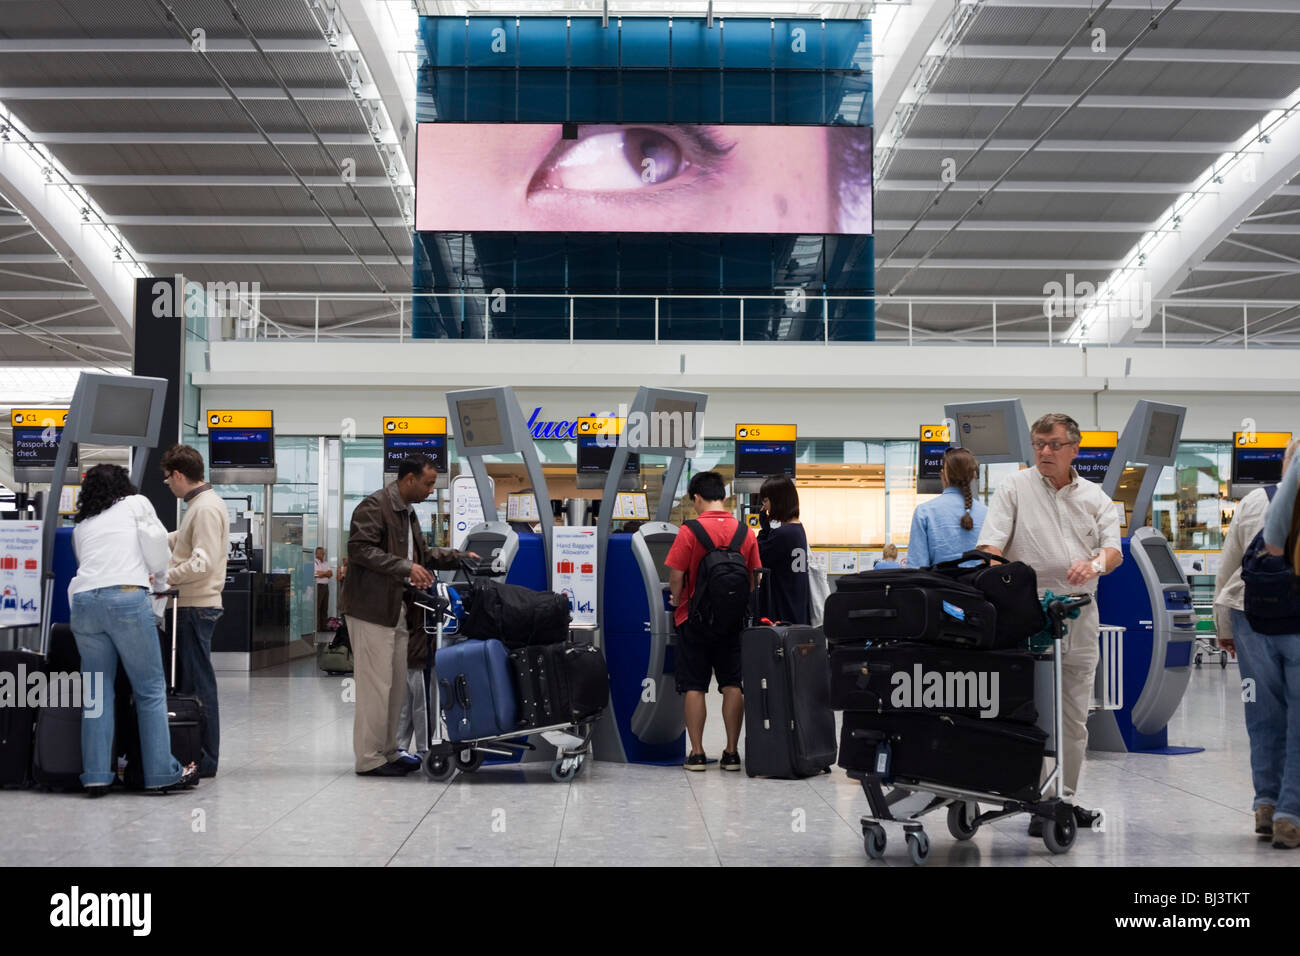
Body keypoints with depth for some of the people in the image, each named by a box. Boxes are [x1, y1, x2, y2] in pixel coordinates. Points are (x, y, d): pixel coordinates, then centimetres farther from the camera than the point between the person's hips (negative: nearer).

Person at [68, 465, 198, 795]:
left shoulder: (82, 524, 27)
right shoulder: (136, 503, 15)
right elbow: (155, 542, 6)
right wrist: (158, 575, 26)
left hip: (82, 599, 4)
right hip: (127, 597, -4)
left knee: (97, 692, 8)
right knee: (151, 690, 1)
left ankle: (96, 775, 3)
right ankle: (162, 773, 1)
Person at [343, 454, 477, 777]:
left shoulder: (408, 512, 20)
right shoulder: (374, 507, -12)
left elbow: (422, 553, 31)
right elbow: (360, 549, -22)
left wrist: (461, 557, 21)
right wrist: (406, 567, -26)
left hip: (397, 610, 10)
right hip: (372, 609, -10)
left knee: (396, 685, 13)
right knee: (375, 685, -7)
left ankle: (388, 752, 22)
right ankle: (368, 758, 0)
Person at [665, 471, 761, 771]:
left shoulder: (690, 531, -12)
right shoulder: (745, 532, 0)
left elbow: (676, 577, -12)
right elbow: (753, 580, 4)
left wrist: (676, 601, 7)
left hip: (695, 620, -3)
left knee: (694, 687, 4)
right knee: (733, 685, 7)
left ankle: (697, 753, 5)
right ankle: (731, 752, 8)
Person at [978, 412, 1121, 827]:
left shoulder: (1094, 497, 14)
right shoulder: (1014, 488, 5)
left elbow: (1114, 549, 4)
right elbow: (990, 545, -4)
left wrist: (1095, 563, -19)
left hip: (1079, 616, 3)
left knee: (1073, 718, 6)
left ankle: (1062, 798, 14)